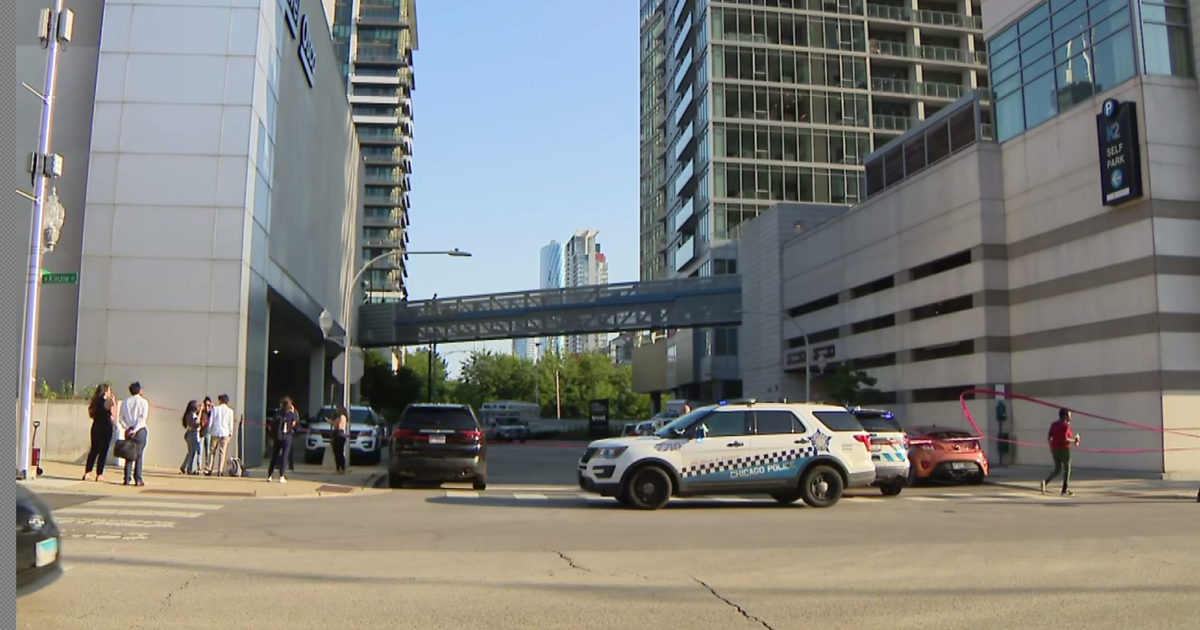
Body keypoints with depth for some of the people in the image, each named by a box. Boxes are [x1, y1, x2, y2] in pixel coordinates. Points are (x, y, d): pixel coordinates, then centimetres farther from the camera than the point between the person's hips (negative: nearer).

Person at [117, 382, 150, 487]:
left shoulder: (125, 402, 9)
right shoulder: (143, 401, -3)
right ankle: (138, 479, -5)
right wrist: (135, 430, -14)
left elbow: (120, 418, 5)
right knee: (139, 455, -1)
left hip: (128, 430, 3)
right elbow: (143, 418, -14)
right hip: (140, 430, -3)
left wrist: (126, 428, 4)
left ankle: (127, 479, 3)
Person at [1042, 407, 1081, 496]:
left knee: (1057, 470, 14)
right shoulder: (1065, 425, -14)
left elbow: (1049, 436, 7)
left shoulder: (1054, 424, 8)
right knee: (1067, 469, 8)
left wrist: (1051, 447, 17)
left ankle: (1045, 482, -9)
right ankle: (1065, 490, 11)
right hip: (1064, 450, -7)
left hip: (1055, 449, 7)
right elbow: (1064, 439, -22)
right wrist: (1074, 440, -6)